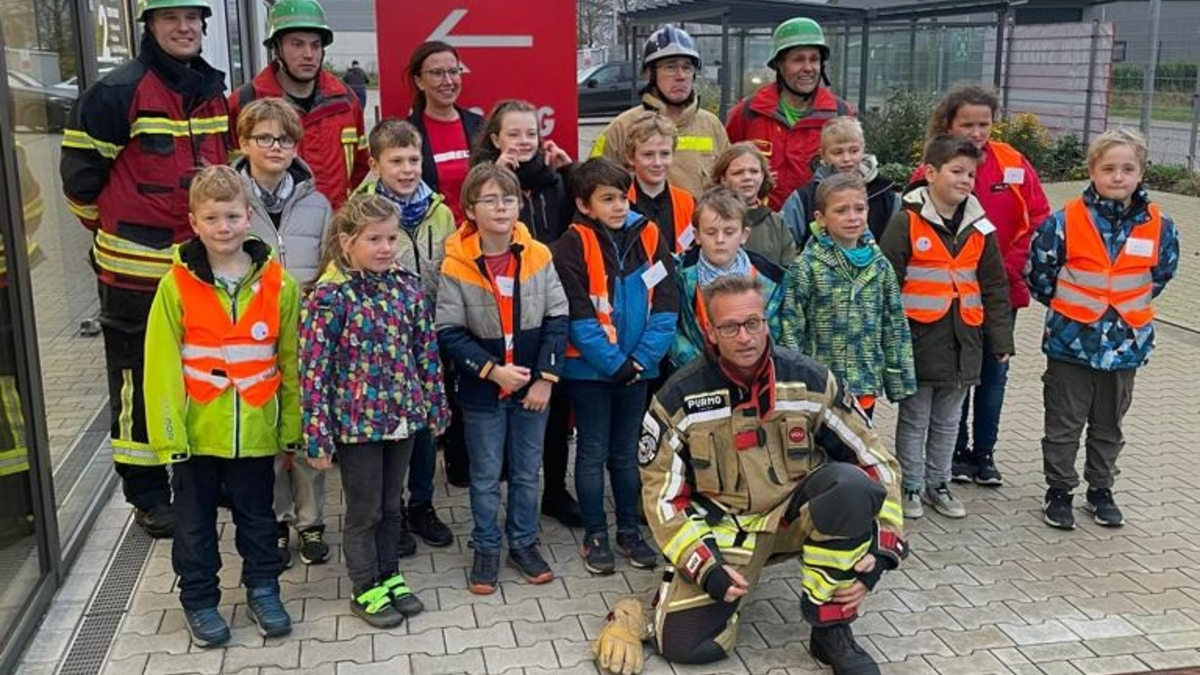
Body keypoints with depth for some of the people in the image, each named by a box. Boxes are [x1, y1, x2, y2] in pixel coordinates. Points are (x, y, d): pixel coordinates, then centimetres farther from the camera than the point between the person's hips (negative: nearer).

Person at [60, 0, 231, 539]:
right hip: (135, 267, -6)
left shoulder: (214, 92, 10)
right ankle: (147, 492, 16)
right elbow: (80, 168, -6)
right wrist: (112, 227, 4)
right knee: (140, 381, 4)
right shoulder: (119, 91, -12)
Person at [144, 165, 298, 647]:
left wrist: (292, 426, 3)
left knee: (258, 517, 16)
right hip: (196, 431, -1)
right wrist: (169, 432, -11)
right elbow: (162, 364, -8)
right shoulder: (177, 285, -8)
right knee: (196, 522, 14)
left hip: (255, 430, 1)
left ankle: (263, 590, 33)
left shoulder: (277, 283, -4)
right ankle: (199, 601, 30)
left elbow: (291, 360, 1)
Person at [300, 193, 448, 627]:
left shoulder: (408, 286, -1)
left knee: (392, 505, 19)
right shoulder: (329, 297, -15)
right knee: (364, 510, 10)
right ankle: (365, 591, 27)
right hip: (356, 423, -5)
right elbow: (314, 369, -14)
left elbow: (426, 351, 7)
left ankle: (390, 578, 36)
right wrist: (318, 437, -14)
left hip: (402, 417, 5)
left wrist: (436, 407, 9)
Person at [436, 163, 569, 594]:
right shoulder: (456, 266, -13)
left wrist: (546, 377, -9)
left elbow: (557, 320, -4)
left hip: (533, 386, 2)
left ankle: (524, 543, 32)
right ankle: (486, 550, 27)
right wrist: (492, 369, -18)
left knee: (527, 472, 15)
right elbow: (449, 332, -12)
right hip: (481, 390, -2)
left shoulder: (538, 257, -6)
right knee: (485, 475, 11)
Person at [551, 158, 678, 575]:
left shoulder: (649, 238, -1)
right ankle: (595, 535, 21)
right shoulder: (572, 246, -12)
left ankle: (629, 530, 27)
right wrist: (613, 363, -17)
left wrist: (642, 359, -11)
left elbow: (665, 308, -3)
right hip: (588, 369, -3)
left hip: (637, 367, 3)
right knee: (593, 452, 8)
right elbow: (578, 317, -15)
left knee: (627, 451, 15)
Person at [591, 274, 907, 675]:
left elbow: (876, 461, -6)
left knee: (852, 484, -31)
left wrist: (880, 550, -17)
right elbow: (662, 492, -6)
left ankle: (832, 632, -15)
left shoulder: (810, 381, -10)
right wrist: (705, 567, -15)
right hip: (721, 526, -1)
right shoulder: (679, 398, -12)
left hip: (795, 514, 2)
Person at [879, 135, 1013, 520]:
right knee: (915, 419, 8)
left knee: (948, 420, 16)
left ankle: (938, 484, 30)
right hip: (919, 338, -5)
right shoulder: (907, 222, -10)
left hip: (963, 340, 5)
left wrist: (1001, 339, 10)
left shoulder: (980, 228, 6)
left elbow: (995, 287, 11)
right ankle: (911, 486, 21)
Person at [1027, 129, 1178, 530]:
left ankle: (1101, 491, 32)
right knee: (1064, 425, 8)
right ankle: (1059, 492, 21)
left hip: (1124, 345, 3)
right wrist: (1067, 306, 5)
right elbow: (1038, 272, -1)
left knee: (1109, 426, 17)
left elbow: (1162, 273, 14)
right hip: (1071, 343, -2)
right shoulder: (1065, 222, -12)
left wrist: (1129, 306, 11)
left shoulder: (1158, 226, -4)